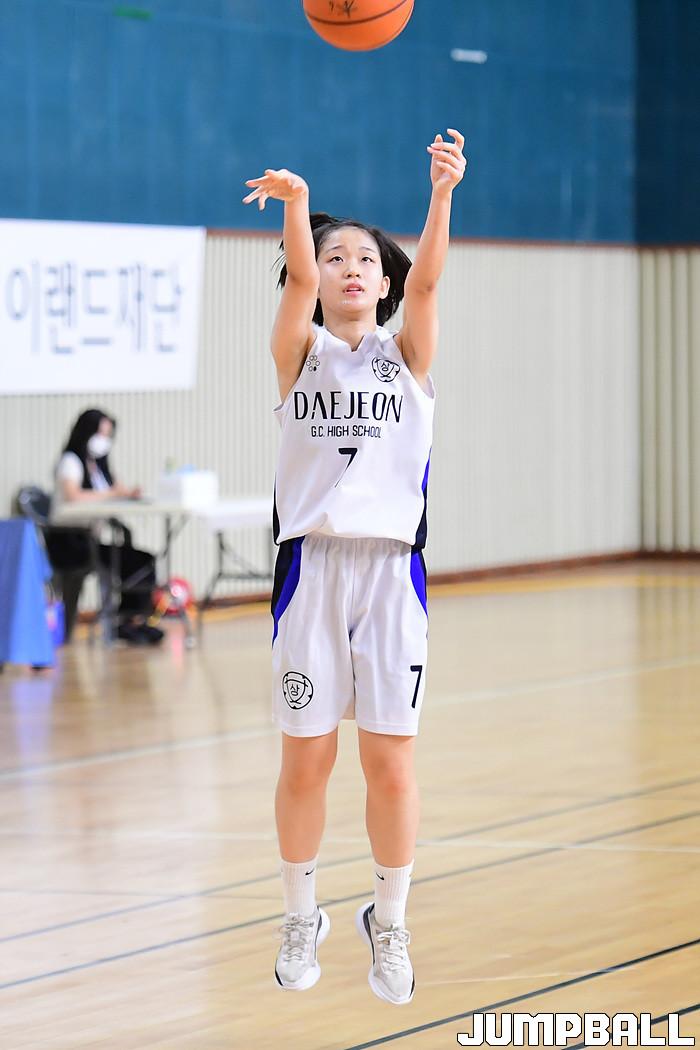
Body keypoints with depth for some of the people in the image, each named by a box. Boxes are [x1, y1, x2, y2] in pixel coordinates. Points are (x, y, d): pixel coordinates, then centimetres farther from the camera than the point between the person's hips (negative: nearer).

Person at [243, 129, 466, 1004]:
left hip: (391, 568, 0)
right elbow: (298, 282, -13)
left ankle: (389, 924, 17)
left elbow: (425, 281, -11)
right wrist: (296, 206, -34)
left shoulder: (406, 354, 7)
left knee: (390, 764, 1)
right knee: (306, 761, 4)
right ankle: (300, 917, 21)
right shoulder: (301, 352, 6)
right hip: (312, 563, 0)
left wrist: (442, 193, -30)